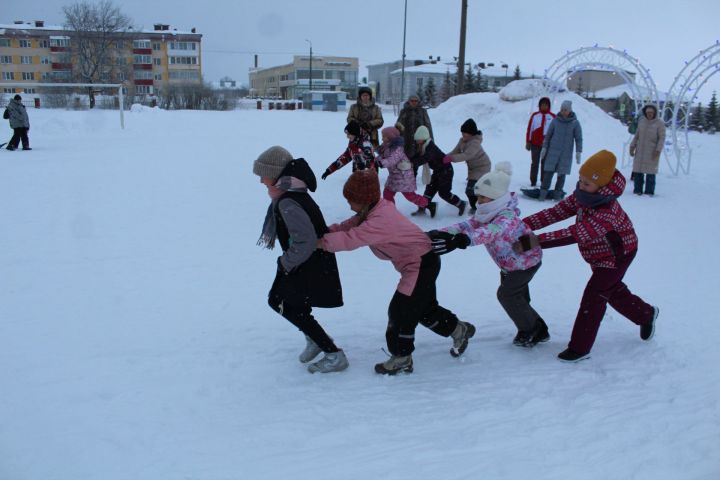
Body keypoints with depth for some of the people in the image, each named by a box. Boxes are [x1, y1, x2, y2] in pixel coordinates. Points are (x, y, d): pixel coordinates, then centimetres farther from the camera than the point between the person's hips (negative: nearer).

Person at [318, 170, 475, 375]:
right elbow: (348, 226, 2)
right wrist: (326, 231, -13)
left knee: (400, 310, -5)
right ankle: (459, 329, 40)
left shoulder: (380, 220, -30)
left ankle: (401, 358, 9)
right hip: (419, 264, 10)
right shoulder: (372, 211, 1)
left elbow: (351, 239, -35)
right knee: (425, 308, 22)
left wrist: (320, 242, -27)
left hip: (422, 264, -10)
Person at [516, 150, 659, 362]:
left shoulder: (606, 212, -40)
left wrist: (536, 241, -53)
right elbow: (555, 212, -16)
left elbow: (575, 234, -48)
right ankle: (646, 314, 51)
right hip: (600, 256, 9)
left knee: (593, 296, -9)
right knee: (612, 291, 24)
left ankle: (579, 348, 2)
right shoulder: (582, 197, -14)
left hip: (617, 256, -9)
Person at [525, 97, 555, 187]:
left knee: (545, 164, 6)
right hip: (535, 144, 0)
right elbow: (529, 129, 4)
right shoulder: (535, 115, 3)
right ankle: (533, 182, 11)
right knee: (534, 163, 6)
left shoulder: (552, 117, 2)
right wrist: (528, 142, 1)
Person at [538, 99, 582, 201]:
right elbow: (548, 135, 10)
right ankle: (543, 192, -1)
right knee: (549, 172, -5)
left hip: (566, 154, 0)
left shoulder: (575, 123, -1)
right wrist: (544, 148, 7)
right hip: (553, 151, 1)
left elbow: (579, 138, 3)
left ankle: (558, 193, 13)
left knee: (562, 174, 3)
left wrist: (578, 152, -4)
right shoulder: (555, 121, 2)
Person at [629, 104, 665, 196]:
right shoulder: (641, 121, 5)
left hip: (652, 152, -4)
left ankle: (649, 192, 5)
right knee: (637, 171, 4)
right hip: (640, 151, 4)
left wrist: (658, 150, -17)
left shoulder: (659, 123, -7)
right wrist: (632, 146, 7)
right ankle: (637, 190, 13)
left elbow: (662, 138, -8)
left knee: (650, 171, -2)